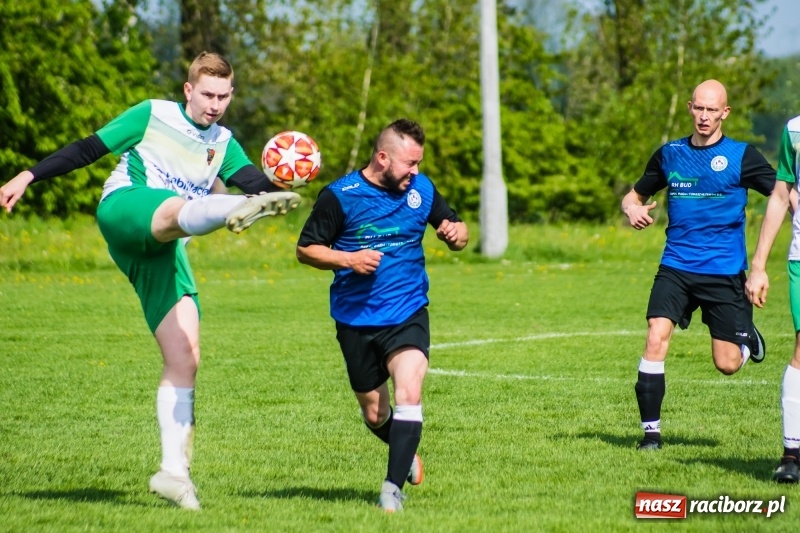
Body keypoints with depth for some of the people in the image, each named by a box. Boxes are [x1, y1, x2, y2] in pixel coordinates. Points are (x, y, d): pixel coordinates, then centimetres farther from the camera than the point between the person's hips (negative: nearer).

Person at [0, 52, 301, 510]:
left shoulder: (223, 145, 18)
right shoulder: (153, 115, 8)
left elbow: (254, 181, -1)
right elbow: (89, 149, 9)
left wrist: (278, 185, -24)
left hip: (163, 252, 6)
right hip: (124, 210, -6)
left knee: (185, 359, -5)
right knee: (183, 210, -40)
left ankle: (174, 470, -3)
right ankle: (240, 211, -76)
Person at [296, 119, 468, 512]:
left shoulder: (421, 189, 2)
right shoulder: (340, 196, -8)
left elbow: (456, 229, 14)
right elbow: (305, 249, -3)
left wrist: (456, 233, -11)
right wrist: (347, 259, -20)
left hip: (408, 314, 1)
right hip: (357, 320, 0)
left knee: (408, 394, -22)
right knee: (375, 415, 12)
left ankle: (393, 488, -19)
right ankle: (407, 453, 44)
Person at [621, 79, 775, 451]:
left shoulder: (740, 156, -2)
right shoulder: (669, 154, 8)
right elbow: (635, 195, 20)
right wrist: (632, 209, -5)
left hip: (725, 271, -2)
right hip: (676, 267, 2)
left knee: (727, 364, -1)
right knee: (656, 338, -19)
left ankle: (747, 337, 36)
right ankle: (650, 430, -9)